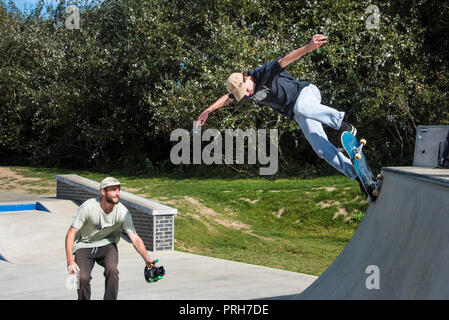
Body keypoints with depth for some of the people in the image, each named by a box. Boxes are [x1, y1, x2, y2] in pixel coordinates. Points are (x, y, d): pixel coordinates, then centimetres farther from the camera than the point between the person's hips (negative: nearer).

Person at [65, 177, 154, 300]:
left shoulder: (123, 212, -17)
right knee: (83, 278, -21)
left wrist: (147, 259, -32)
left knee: (112, 270, -27)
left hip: (107, 244, 1)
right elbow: (71, 234, -18)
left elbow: (135, 239, -16)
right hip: (84, 245, -1)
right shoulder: (88, 207, -23)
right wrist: (70, 261, -27)